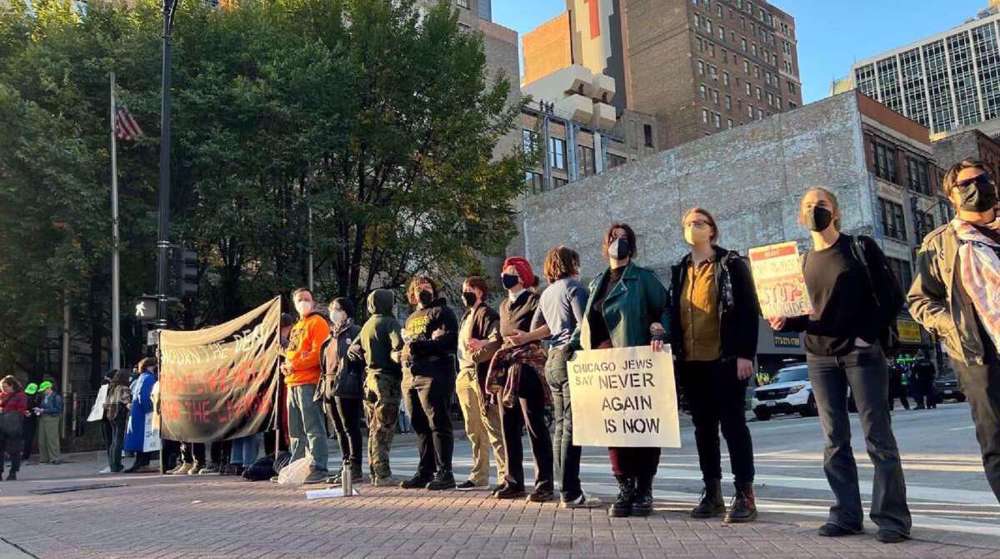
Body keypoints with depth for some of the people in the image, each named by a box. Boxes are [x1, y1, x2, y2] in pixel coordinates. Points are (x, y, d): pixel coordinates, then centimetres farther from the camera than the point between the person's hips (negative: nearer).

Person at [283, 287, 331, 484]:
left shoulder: (317, 322, -3)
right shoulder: (296, 327, 24)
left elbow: (318, 352, -14)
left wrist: (295, 365, -14)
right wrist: (286, 365, 5)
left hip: (309, 382, -9)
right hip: (293, 384, 9)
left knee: (313, 429, -10)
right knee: (295, 431, 14)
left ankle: (319, 469, -8)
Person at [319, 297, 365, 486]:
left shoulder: (355, 332, -3)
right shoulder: (332, 335, 22)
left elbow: (364, 358, -9)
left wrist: (356, 355, -29)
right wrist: (322, 387, 15)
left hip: (346, 387, -8)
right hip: (329, 387, 8)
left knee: (350, 428, -7)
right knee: (339, 430, 11)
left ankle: (355, 469, -4)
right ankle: (346, 466, 17)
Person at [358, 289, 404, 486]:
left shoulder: (366, 326, 16)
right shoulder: (389, 323, -9)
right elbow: (398, 348, -22)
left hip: (369, 379, 8)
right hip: (387, 381, -8)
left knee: (374, 429, 14)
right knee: (384, 430, -5)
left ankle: (375, 473, 19)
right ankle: (383, 474, -3)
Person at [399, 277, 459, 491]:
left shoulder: (441, 312, 3)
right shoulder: (411, 318, 27)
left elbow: (449, 342, -11)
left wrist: (419, 344, -16)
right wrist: (403, 354, 7)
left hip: (433, 376, -8)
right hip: (410, 377, 8)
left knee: (438, 424, -8)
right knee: (420, 427, 10)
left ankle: (444, 473, -5)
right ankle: (425, 472, 16)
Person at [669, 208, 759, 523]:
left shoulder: (731, 264, -1)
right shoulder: (680, 270, 15)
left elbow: (749, 311, -7)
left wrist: (745, 354, -14)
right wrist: (674, 351, 5)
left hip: (725, 360, -5)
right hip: (691, 363, 6)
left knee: (733, 424, -3)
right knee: (703, 427, 9)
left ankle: (745, 495, 4)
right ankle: (712, 494, 17)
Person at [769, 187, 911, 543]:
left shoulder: (861, 247, 1)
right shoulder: (805, 262, 14)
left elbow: (892, 297, -2)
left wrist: (872, 336, -8)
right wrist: (785, 322, 0)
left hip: (862, 354, -4)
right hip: (820, 358, 5)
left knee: (878, 437, -3)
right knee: (835, 440, 6)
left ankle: (892, 516, 4)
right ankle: (846, 514, 13)